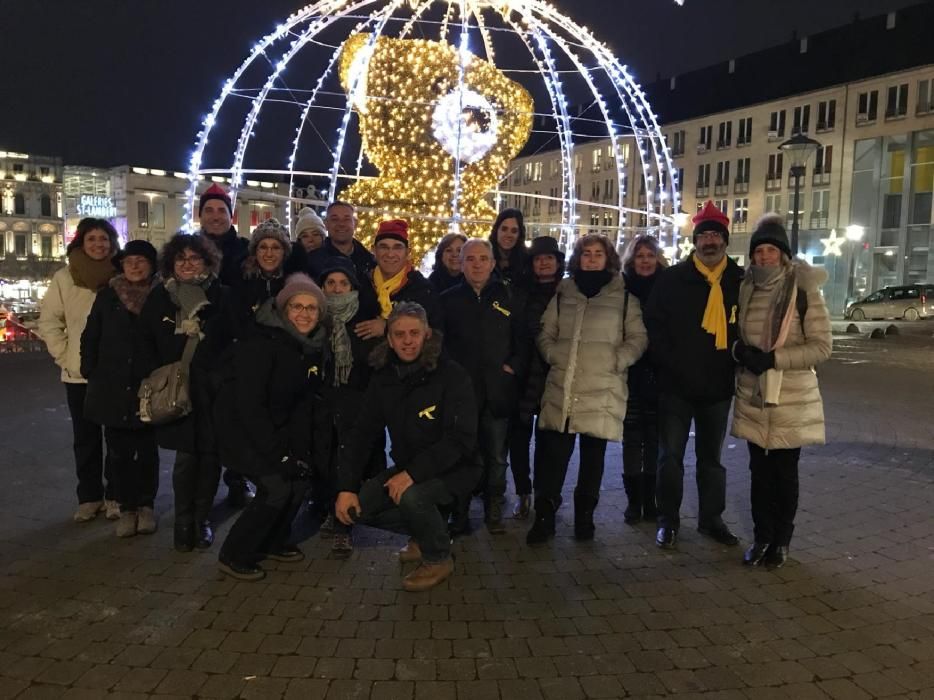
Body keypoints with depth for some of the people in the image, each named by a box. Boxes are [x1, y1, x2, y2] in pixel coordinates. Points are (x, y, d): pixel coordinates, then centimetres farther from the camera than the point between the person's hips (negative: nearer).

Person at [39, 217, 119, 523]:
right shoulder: (64, 277, 1)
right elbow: (49, 321, 6)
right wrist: (64, 355, -2)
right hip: (78, 373, 1)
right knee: (86, 439, 10)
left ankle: (114, 495, 19)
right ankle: (89, 496, 22)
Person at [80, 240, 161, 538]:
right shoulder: (108, 296, 3)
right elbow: (90, 338, 7)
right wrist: (90, 374, 3)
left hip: (148, 389, -1)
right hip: (112, 388, 1)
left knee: (147, 451, 9)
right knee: (120, 452, 6)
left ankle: (146, 505, 23)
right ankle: (127, 508, 18)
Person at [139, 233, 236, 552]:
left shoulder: (222, 296, 1)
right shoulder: (159, 298, 7)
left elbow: (235, 340, 0)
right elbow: (147, 343, 10)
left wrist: (222, 374, -9)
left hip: (214, 391, 0)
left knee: (210, 454, 5)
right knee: (186, 456, -1)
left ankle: (202, 518, 20)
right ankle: (183, 521, 14)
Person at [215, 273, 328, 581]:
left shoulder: (314, 347, -3)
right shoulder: (262, 344, -24)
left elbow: (305, 401, 2)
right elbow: (249, 404, -25)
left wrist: (299, 448, -7)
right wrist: (277, 452, -26)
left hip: (276, 426, 7)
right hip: (238, 425, -7)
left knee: (299, 477, -8)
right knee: (277, 487, -18)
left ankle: (273, 541, 17)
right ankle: (233, 556, 2)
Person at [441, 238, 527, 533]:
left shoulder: (511, 296, 6)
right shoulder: (448, 299, 7)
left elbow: (523, 340, 7)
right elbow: (438, 343, 8)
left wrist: (513, 367, -5)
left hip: (498, 392, 0)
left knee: (496, 457, 8)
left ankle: (494, 511, 23)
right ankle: (459, 513, 17)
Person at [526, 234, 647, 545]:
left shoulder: (623, 295, 5)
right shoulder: (563, 292, 12)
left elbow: (638, 338, 4)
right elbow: (545, 333, 15)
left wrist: (617, 361, -8)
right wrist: (553, 355, 0)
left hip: (602, 390, -1)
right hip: (562, 387, 1)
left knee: (593, 455, 8)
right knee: (553, 453, -1)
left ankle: (585, 516, 23)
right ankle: (544, 516, 10)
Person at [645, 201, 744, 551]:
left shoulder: (740, 281, 3)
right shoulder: (673, 278, -4)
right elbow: (654, 325, -6)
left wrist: (736, 365, -1)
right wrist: (671, 365, -12)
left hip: (718, 386, 2)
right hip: (676, 384, -2)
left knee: (711, 456, 15)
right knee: (670, 455, 5)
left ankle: (711, 518, 29)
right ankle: (668, 519, 19)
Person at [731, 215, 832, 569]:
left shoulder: (804, 291, -10)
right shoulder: (746, 290, 3)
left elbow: (822, 347, -11)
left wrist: (773, 358, -21)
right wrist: (740, 349, -9)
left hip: (791, 400, -3)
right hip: (753, 398, 3)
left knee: (785, 473, 9)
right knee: (760, 471, 12)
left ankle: (782, 540, 25)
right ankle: (762, 536, 25)